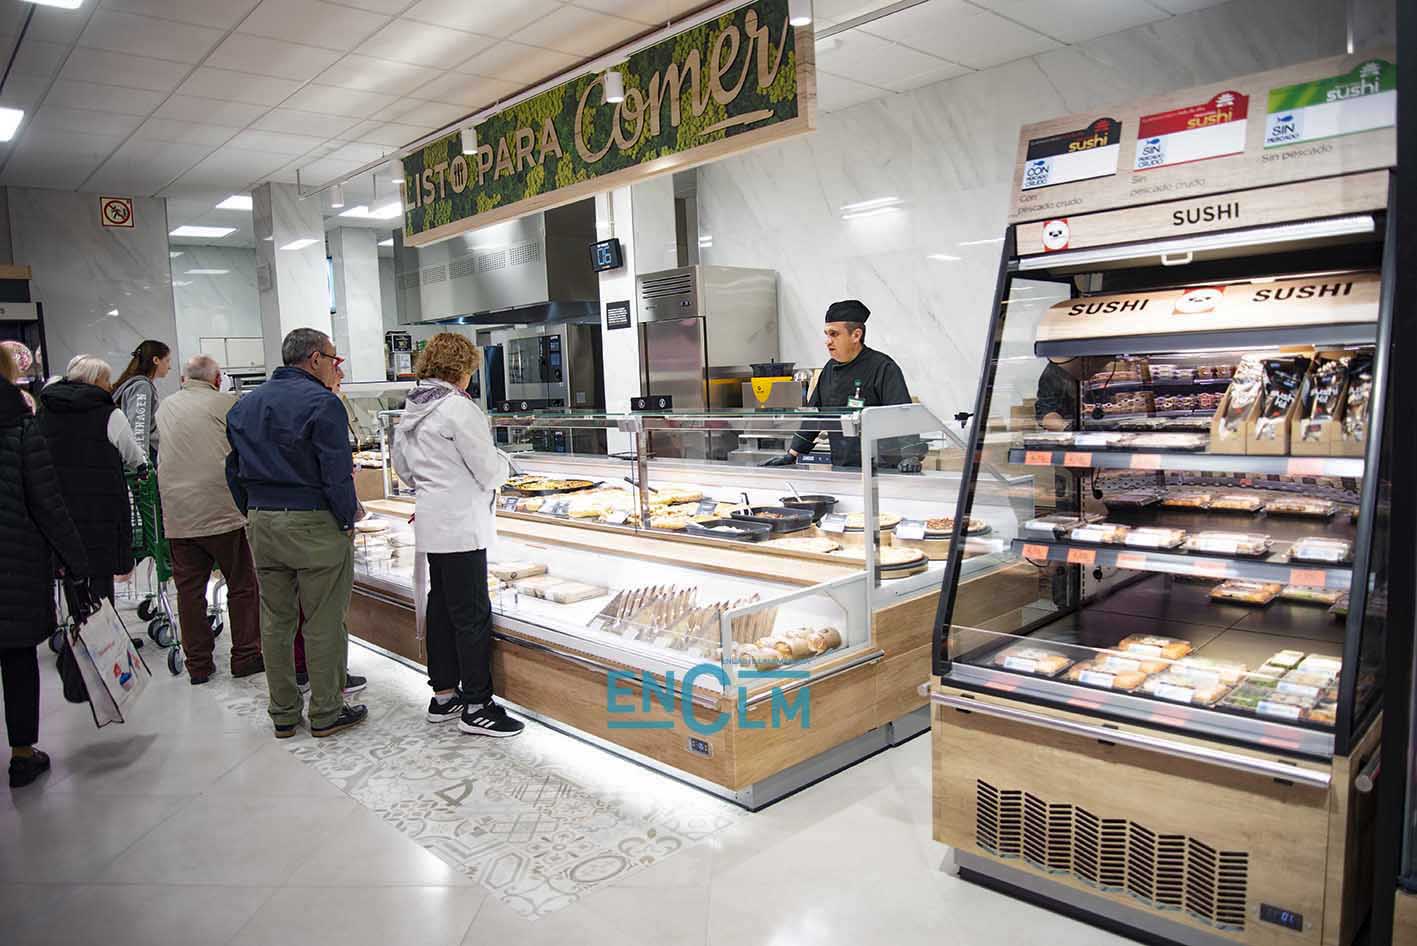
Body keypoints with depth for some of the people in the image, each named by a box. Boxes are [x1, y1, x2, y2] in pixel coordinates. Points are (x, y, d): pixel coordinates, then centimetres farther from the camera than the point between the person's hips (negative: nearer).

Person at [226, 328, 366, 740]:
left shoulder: (245, 405, 13)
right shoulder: (321, 402, -11)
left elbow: (234, 471, 15)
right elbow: (337, 473, -16)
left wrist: (255, 515, 18)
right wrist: (347, 520, -6)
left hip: (262, 524, 7)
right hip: (314, 525, -7)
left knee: (275, 621, 14)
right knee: (323, 624, 3)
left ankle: (283, 714, 24)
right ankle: (326, 713, 13)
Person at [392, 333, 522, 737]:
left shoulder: (411, 409, 10)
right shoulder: (458, 408, -17)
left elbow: (403, 468, 21)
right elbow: (490, 472, -14)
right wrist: (503, 461, 5)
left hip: (432, 522, 9)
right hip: (460, 525, -9)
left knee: (442, 607, 15)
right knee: (473, 614, -2)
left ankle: (443, 695, 26)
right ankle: (476, 707, 5)